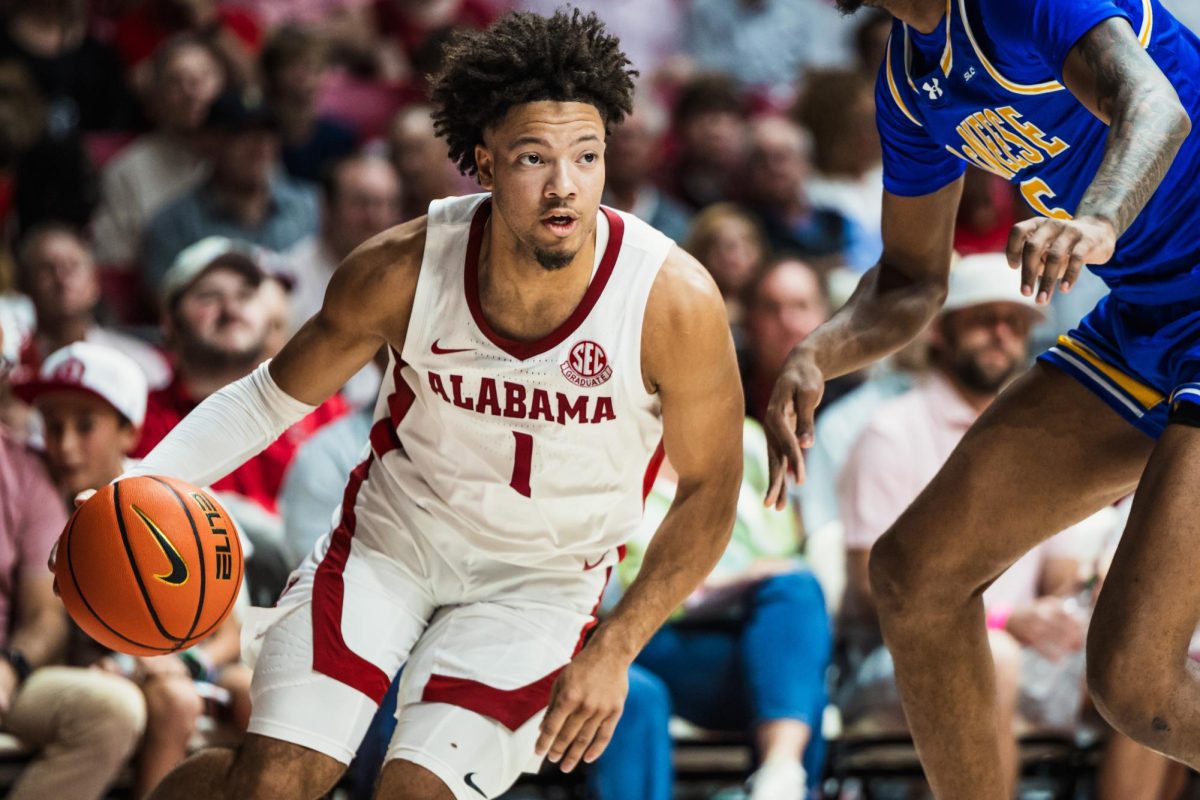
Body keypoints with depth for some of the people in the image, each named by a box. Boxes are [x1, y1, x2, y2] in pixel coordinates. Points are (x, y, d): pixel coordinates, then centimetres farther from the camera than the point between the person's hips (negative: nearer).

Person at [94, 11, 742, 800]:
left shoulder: (673, 300, -25)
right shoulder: (403, 271, -21)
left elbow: (709, 492, -9)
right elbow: (272, 396, -4)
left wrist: (614, 650, -13)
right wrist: (139, 490, -19)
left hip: (541, 581, -1)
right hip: (393, 537, 1)